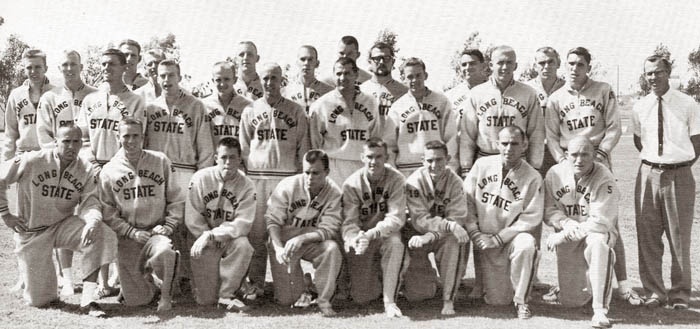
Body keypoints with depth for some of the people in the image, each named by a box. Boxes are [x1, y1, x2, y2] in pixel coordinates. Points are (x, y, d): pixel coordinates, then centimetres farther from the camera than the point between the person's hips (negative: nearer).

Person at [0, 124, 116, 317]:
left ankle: (87, 300, -24)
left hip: (63, 225, 2)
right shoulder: (32, 162, -15)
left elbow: (90, 204, -16)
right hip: (32, 232, -2)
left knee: (102, 235, -30)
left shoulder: (87, 171, -8)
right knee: (38, 300, -2)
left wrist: (92, 222, -38)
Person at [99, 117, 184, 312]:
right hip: (127, 237, 1)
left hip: (157, 232, 0)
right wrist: (132, 232, -10)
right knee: (134, 301, -7)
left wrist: (168, 226, -6)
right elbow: (108, 213, 1)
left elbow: (176, 200, 7)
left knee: (164, 251, -38)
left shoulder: (161, 161, 4)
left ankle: (166, 294, -10)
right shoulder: (109, 171, 3)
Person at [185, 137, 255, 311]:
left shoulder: (246, 186, -7)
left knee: (243, 245, -36)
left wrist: (212, 235, -23)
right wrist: (206, 238, -16)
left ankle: (226, 295, -18)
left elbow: (242, 224, -15)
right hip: (205, 243, -1)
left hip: (230, 239, 1)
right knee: (206, 299, -11)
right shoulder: (201, 178, -7)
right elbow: (192, 218, -7)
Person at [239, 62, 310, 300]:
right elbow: (243, 148, 13)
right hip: (256, 177, 1)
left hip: (287, 178, -1)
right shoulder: (250, 111, 12)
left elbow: (303, 149, 9)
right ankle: (256, 282, 6)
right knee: (256, 232, -1)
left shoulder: (295, 111, 9)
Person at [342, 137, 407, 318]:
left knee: (396, 243, -38)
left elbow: (396, 218, -20)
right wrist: (354, 239, -37)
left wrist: (371, 234, -36)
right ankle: (377, 279, 31)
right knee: (361, 298, -7)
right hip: (361, 236, 1)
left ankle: (389, 301, -26)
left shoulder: (396, 179, -12)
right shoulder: (352, 183, -9)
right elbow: (349, 222, -14)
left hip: (386, 234, -1)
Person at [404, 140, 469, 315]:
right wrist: (449, 225, -36)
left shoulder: (455, 182, -10)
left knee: (455, 241, -36)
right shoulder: (414, 181, -14)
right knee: (416, 294, -12)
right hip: (418, 236, -1)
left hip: (445, 236, 1)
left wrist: (430, 236, -30)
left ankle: (449, 299, -21)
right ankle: (427, 278, 28)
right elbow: (420, 220, -20)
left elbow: (458, 219, -17)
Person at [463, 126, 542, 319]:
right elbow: (466, 200, 1)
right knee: (496, 300, -5)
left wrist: (498, 238, -16)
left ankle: (521, 301, -17)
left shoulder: (532, 177, -7)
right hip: (484, 239, 1)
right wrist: (475, 233, -9)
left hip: (511, 236, -1)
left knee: (526, 245, -38)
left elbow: (531, 217, -10)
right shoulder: (482, 165, -1)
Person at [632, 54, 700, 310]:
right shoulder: (640, 107, 5)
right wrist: (654, 160, 7)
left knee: (679, 237, 6)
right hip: (648, 174, 3)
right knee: (647, 237, 6)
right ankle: (654, 292, 18)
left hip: (679, 175, -3)